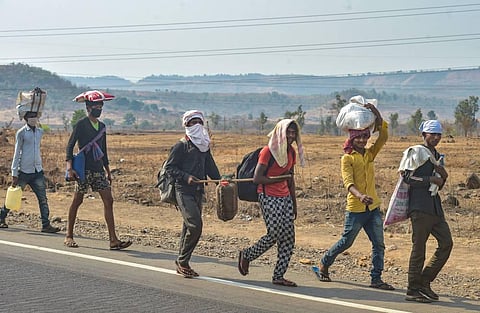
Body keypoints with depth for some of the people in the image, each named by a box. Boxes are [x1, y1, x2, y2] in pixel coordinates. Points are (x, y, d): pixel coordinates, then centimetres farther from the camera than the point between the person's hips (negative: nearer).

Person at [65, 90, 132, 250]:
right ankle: (69, 236, 16)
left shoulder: (101, 126, 15)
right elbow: (70, 145, -7)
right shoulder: (81, 124, -5)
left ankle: (113, 240, -7)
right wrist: (69, 168, -18)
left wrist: (108, 172, 22)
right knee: (77, 200, 3)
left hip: (98, 169, 6)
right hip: (84, 169, -6)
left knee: (108, 201, -3)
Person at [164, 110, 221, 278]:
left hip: (198, 191, 7)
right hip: (184, 191, -7)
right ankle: (182, 260, -3)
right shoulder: (181, 146, -5)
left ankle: (182, 264, 16)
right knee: (195, 225, -16)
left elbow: (210, 168, 21)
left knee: (189, 228, 9)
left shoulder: (205, 146, 16)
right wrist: (186, 177, -18)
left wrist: (220, 181, 5)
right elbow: (169, 167, -6)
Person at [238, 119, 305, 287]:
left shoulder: (291, 152, 10)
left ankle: (278, 276, 5)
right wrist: (279, 179, -14)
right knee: (274, 234, -10)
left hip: (285, 198, 7)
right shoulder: (268, 152, -12)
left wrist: (294, 204, 18)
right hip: (268, 197, -7)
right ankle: (246, 255, 16)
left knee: (288, 236, 0)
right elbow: (257, 178, -16)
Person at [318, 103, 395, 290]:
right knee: (346, 242, 6)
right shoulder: (347, 158, -6)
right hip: (355, 208, -5)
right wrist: (360, 195, -39)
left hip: (373, 207, 5)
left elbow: (383, 136, -2)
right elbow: (348, 180, -20)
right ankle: (324, 264, 28)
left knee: (378, 244, 0)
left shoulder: (370, 154, 9)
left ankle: (376, 279, 6)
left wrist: (376, 114, -13)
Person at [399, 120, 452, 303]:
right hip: (420, 206, -8)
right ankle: (413, 290, 1)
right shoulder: (415, 152, -4)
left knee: (446, 243, 1)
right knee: (419, 247, -6)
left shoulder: (438, 157, 21)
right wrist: (431, 180, -14)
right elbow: (407, 178, -12)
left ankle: (424, 282, 11)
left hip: (435, 206, 8)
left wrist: (443, 177, 5)